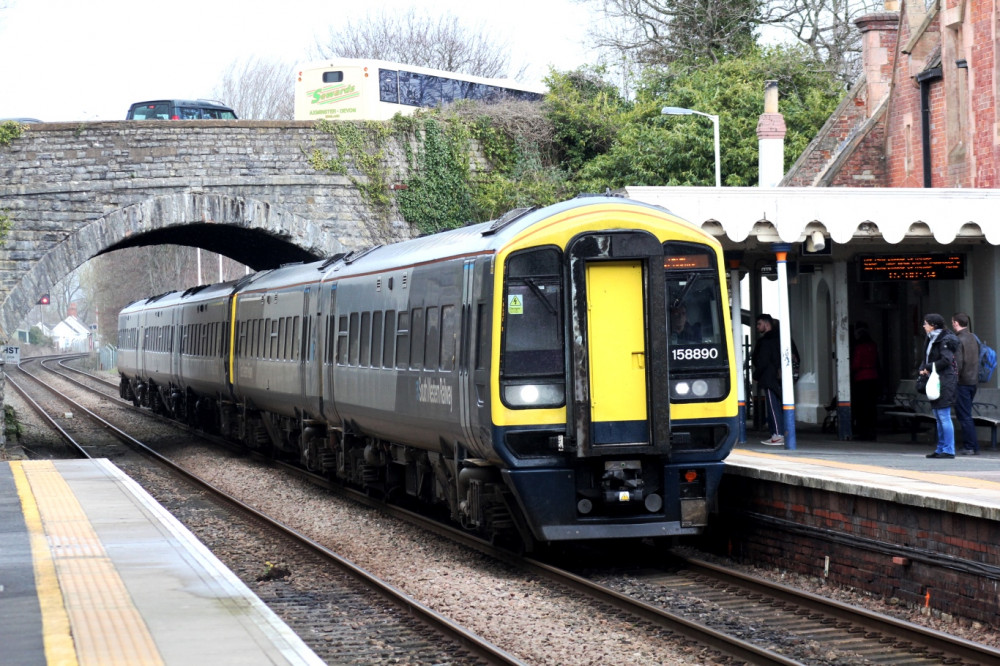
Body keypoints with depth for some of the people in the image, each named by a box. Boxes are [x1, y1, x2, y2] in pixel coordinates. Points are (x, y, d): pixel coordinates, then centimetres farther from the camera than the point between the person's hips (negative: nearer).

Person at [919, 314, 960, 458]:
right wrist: (922, 369, 1)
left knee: (944, 417, -9)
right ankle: (941, 448, 18)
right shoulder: (931, 339, 16)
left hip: (945, 381, -10)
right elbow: (927, 358, 21)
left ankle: (949, 450, -7)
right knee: (938, 418, 13)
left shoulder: (945, 340, -12)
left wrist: (929, 368, -14)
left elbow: (946, 360, -20)